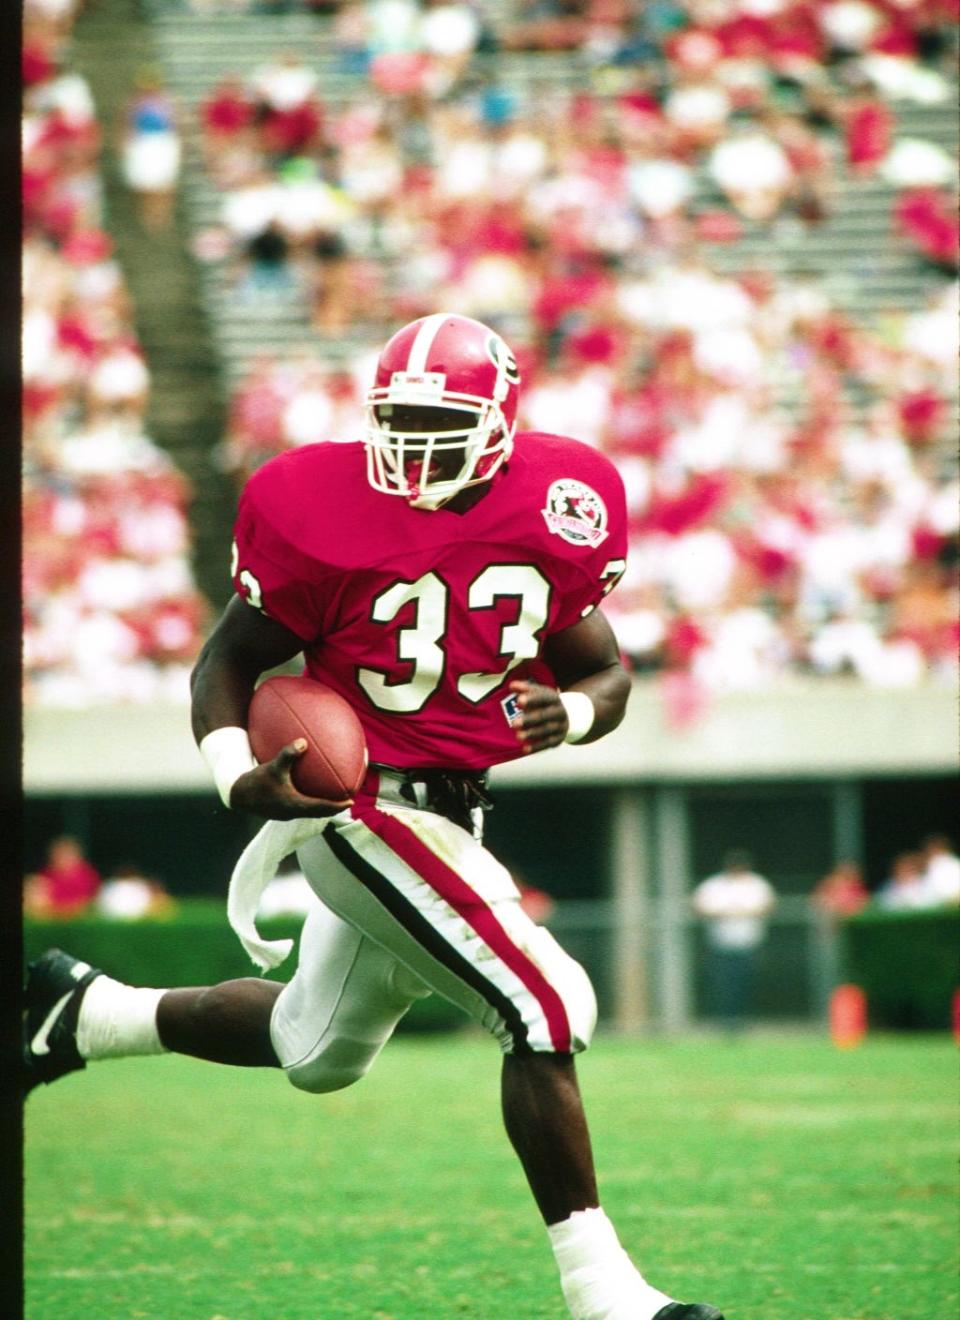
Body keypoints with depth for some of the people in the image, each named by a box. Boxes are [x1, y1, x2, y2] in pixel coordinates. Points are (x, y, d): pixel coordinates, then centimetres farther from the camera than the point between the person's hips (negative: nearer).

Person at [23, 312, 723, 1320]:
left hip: (448, 810, 8)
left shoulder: (553, 509, -2)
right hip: (371, 809, -8)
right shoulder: (325, 514, -16)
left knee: (315, 1051, 25)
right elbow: (229, 660, -6)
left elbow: (606, 676, 8)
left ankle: (87, 1013, 43)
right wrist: (237, 776, -24)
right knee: (546, 1012, -16)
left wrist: (569, 711, -15)